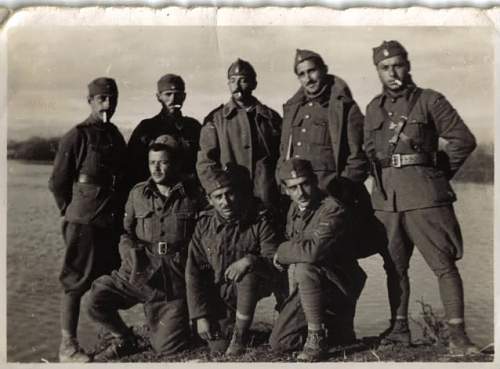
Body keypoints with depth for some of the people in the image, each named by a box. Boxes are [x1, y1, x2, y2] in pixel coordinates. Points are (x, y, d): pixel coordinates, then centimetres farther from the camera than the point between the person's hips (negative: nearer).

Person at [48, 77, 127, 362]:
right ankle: (68, 347, 7)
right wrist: (73, 211, 0)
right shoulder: (77, 136, -8)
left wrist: (120, 213, 12)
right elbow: (57, 183, -6)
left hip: (113, 221, 7)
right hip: (84, 223, -7)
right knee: (76, 283, -1)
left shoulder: (115, 136, 12)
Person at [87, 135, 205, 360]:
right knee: (97, 298, -19)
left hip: (176, 278, -2)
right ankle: (123, 339, 10)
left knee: (165, 347, -3)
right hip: (140, 272, 3)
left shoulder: (193, 195, -3)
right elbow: (126, 233, 11)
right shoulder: (138, 193, 6)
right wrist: (133, 258, -5)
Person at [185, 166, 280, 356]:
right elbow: (193, 273, -2)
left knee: (249, 273, -36)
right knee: (218, 348, -5)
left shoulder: (260, 221, -12)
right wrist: (200, 315, -9)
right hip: (216, 293, 3)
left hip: (252, 288, -3)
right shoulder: (204, 225, -4)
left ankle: (240, 334, -20)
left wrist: (250, 260, -40)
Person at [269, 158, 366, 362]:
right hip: (308, 286, 8)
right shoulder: (294, 208, 6)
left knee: (304, 269, -37)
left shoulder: (333, 210, -22)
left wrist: (281, 252, -19)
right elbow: (290, 240, 23)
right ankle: (339, 332, 23)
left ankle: (316, 339, -20)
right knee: (278, 343, 3)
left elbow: (314, 251, -36)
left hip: (340, 286, -8)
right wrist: (286, 252, 1)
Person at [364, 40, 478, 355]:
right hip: (386, 198, 5)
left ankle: (458, 335, -1)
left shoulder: (430, 100, 0)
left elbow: (464, 140, -1)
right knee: (395, 266, 10)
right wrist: (384, 180, 14)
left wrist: (439, 174, 2)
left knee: (444, 264, -6)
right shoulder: (374, 108, 13)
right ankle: (399, 328, 21)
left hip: (424, 195, -4)